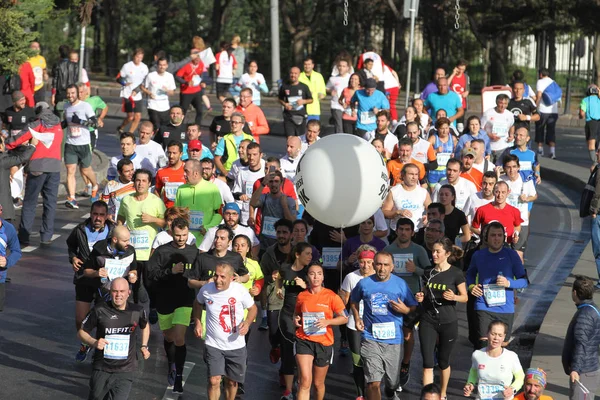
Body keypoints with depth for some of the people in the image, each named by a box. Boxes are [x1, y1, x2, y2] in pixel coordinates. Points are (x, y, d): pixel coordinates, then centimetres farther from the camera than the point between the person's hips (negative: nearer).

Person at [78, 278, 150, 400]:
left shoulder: (137, 311, -3)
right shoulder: (99, 311, -10)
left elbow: (145, 326, 20)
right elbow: (81, 332, -1)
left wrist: (144, 346, 11)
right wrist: (94, 342, -19)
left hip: (125, 371, 0)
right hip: (101, 368, 0)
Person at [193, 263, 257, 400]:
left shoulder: (240, 290, -14)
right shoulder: (206, 289, -10)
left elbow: (253, 308, 1)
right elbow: (198, 303, 14)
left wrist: (247, 322, -18)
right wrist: (197, 322, 3)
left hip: (236, 345, 0)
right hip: (213, 344, 0)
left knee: (232, 382, 14)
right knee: (214, 381, -12)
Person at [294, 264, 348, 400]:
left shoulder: (331, 296, -4)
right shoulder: (302, 296, 3)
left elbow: (344, 318, -2)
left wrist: (327, 321, -18)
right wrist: (295, 319, -2)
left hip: (324, 343, 0)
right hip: (304, 341, 0)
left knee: (318, 383, 13)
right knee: (305, 381, -15)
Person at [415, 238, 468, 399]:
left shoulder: (456, 274, -7)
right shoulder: (428, 273, 5)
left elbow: (465, 297, -2)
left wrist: (454, 297, -23)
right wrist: (420, 297, -6)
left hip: (448, 323, -2)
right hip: (428, 322, 2)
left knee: (443, 362, 12)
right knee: (427, 363, -7)